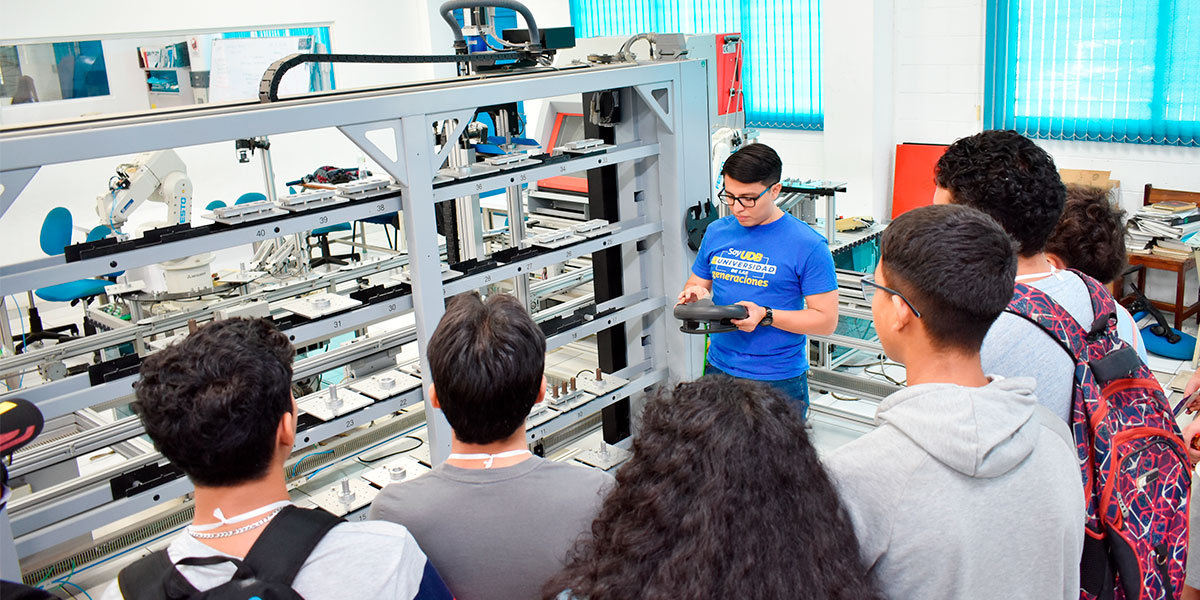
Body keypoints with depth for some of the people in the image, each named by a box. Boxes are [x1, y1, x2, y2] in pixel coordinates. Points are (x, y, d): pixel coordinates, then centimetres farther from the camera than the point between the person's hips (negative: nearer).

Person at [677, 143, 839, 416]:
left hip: (779, 381, -4)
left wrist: (766, 316, -21)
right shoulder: (716, 232, 6)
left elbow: (827, 320, -10)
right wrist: (695, 295, -7)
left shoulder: (808, 245, -10)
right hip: (718, 370, 4)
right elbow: (696, 285, 18)